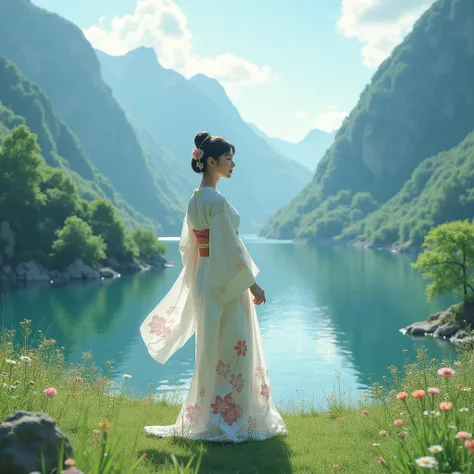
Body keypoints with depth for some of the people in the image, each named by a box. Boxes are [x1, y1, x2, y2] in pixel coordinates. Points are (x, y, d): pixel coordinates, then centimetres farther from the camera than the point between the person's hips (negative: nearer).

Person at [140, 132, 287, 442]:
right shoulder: (217, 200, -18)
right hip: (227, 283, -9)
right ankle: (228, 421, 4)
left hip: (204, 280, 9)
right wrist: (252, 283, -13)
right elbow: (230, 248, -19)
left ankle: (205, 417, 24)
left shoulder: (195, 200, 10)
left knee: (212, 351, 15)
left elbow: (189, 246, 17)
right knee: (232, 349, -2)